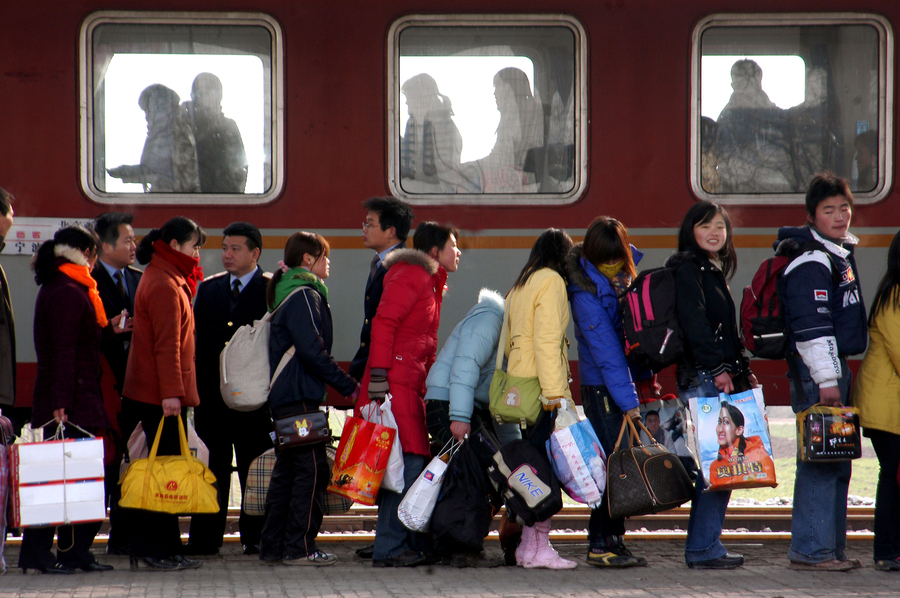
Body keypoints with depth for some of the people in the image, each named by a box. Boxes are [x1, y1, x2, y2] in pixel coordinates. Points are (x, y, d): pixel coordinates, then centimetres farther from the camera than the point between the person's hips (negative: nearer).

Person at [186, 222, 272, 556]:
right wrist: (195, 385, 3)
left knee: (254, 468, 2)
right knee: (213, 468, 6)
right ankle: (205, 538, 10)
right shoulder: (209, 288, 14)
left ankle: (255, 537, 9)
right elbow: (196, 338, 12)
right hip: (212, 391, 4)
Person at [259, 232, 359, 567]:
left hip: (283, 397, 10)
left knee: (287, 469, 13)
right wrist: (348, 386, -16)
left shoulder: (288, 293, 19)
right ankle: (299, 547, -8)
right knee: (311, 469, -8)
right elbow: (312, 351, -21)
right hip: (299, 396, -10)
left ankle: (273, 546, 15)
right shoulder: (304, 295, -12)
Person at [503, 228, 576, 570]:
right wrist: (555, 392, -19)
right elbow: (546, 340, -15)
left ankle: (528, 547, 12)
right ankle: (539, 548, -11)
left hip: (519, 384, 9)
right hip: (540, 384, -9)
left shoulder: (520, 286, 20)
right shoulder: (552, 281, -6)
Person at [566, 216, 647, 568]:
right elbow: (606, 351, -19)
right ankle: (601, 545, -4)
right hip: (602, 390, -7)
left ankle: (613, 539, 13)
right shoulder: (587, 292, -15)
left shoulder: (625, 274, 6)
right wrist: (628, 402, -22)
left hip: (625, 383, 7)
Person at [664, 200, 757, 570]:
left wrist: (742, 370, 22)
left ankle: (706, 545, 12)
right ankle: (702, 548, -10)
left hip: (722, 379, 10)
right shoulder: (688, 270, -7)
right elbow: (694, 322, -17)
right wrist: (717, 368, -22)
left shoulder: (713, 271, 23)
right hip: (703, 378, -10)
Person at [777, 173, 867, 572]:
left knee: (838, 462, 13)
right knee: (820, 462, -11)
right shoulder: (809, 261, -15)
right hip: (814, 371, -10)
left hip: (836, 366, 10)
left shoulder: (841, 253, 18)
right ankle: (810, 550, -9)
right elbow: (811, 325, -21)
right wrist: (826, 380, -24)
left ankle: (832, 546, 20)